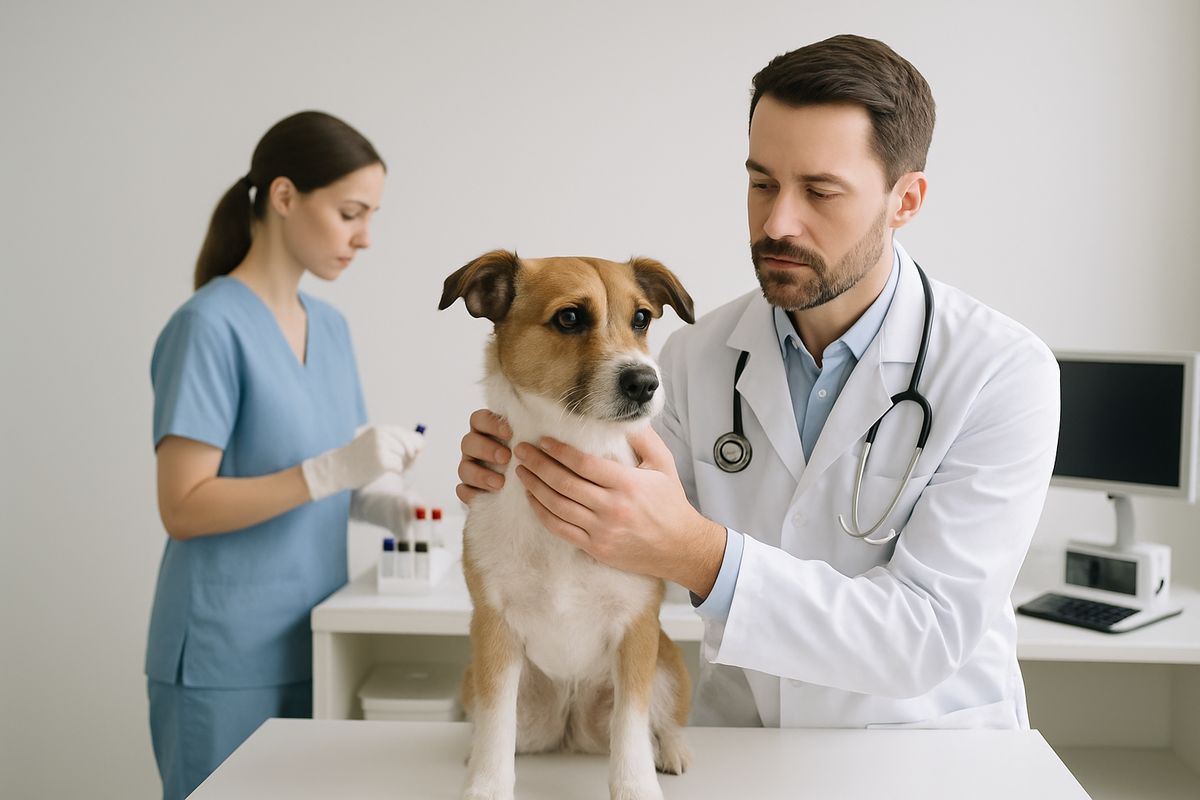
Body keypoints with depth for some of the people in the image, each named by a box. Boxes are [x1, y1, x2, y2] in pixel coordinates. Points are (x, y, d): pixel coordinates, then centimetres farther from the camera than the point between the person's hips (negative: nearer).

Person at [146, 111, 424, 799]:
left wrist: (383, 502, -4)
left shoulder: (331, 328, 9)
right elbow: (183, 508, -16)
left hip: (316, 648, 7)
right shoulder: (209, 325, -13)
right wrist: (334, 469, -24)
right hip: (225, 663, -6)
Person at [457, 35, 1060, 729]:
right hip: (735, 728, 2)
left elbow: (927, 638, -22)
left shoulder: (1003, 373, -16)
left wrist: (698, 552, -34)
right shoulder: (698, 355, -4)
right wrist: (530, 485, -18)